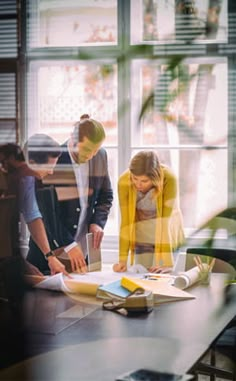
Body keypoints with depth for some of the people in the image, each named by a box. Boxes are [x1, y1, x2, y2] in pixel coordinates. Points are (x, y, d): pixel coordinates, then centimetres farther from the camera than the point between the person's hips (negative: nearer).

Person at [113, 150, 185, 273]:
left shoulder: (168, 179, -30)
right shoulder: (124, 181, -24)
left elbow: (166, 220, -32)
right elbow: (126, 221, -21)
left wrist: (166, 263, -36)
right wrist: (122, 260, -27)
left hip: (167, 234, -2)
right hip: (142, 234, 2)